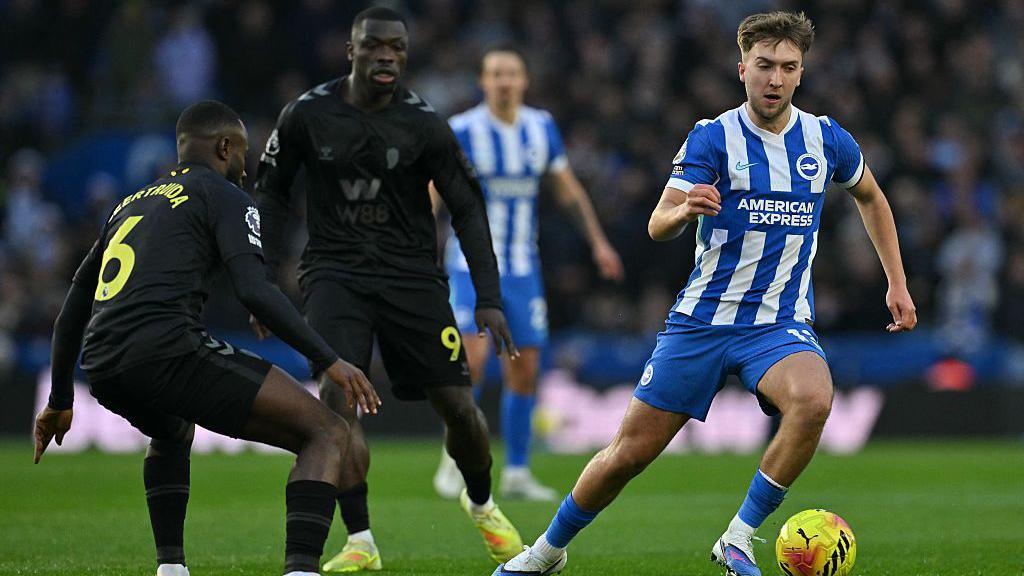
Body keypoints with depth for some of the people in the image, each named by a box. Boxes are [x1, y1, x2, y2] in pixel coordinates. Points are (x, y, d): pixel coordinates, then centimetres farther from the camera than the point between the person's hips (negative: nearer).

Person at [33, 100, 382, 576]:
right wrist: (329, 362, -8)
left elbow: (73, 309, 34)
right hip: (169, 352, -7)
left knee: (172, 432, 42)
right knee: (328, 435, -6)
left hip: (103, 373, 8)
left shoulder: (130, 204, 30)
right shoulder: (224, 197, 9)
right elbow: (254, 292, -8)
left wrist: (59, 402, 43)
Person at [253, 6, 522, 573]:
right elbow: (271, 191, 9)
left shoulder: (424, 125, -7)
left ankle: (481, 504, 30)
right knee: (338, 390, -22)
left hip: (411, 272, 0)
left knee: (457, 404, -2)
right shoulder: (307, 114, -5)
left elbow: (468, 210, -1)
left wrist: (489, 299, -8)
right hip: (334, 270, 0)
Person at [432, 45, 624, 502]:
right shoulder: (462, 131, -10)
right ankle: (454, 461, -2)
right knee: (473, 358, -19)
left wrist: (598, 242, 12)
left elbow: (568, 189, 15)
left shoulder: (542, 128, 3)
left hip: (522, 268, 4)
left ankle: (516, 474, 16)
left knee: (525, 370, 4)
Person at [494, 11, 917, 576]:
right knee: (629, 453, 1)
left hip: (782, 323, 1)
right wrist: (685, 209, -38)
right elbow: (657, 226, -15)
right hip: (702, 318, -1)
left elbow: (871, 197, 23)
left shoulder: (826, 140, 2)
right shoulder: (713, 138, -6)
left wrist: (897, 283, 19)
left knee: (813, 400, -33)